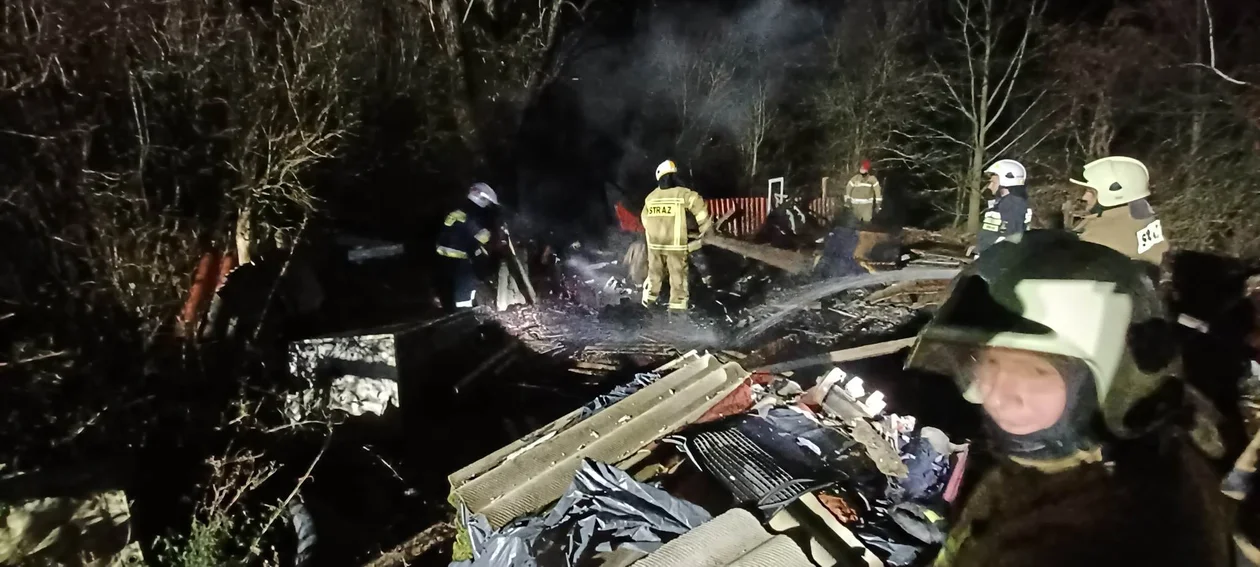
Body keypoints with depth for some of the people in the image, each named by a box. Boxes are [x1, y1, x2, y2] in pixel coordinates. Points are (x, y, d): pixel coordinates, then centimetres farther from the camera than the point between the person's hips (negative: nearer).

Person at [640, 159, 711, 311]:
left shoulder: (650, 197, 7)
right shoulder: (682, 193, -7)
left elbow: (645, 219, 12)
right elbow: (697, 203, -18)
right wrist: (705, 226, -6)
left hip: (654, 243, 4)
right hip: (676, 243, -4)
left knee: (655, 272, 19)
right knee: (678, 274, 4)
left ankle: (648, 299, 26)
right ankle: (677, 304, 3)